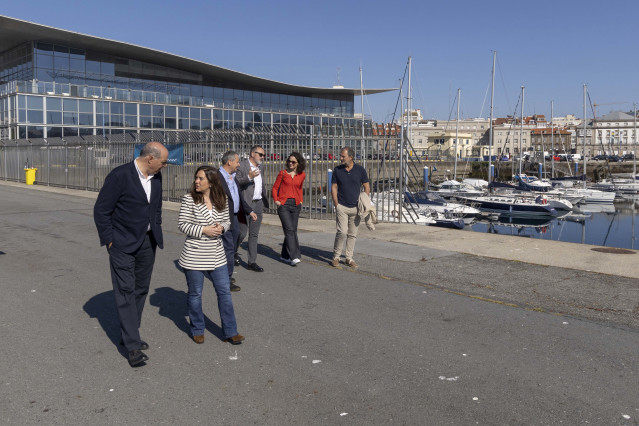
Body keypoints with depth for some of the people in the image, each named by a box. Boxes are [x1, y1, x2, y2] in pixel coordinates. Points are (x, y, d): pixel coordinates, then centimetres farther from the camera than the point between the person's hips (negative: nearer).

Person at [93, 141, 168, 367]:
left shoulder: (156, 177, 3)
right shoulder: (119, 176, -17)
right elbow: (101, 210, -12)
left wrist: (156, 232, 12)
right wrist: (109, 240, -11)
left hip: (147, 242, 7)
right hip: (123, 244, -7)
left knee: (141, 289, 13)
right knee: (126, 291, -5)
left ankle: (128, 335, 27)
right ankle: (133, 346, -2)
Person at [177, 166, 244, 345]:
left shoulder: (221, 200, 2)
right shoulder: (189, 199, -8)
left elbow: (227, 220, 13)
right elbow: (182, 224, -9)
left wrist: (221, 227, -10)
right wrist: (203, 230, -19)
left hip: (217, 255, 3)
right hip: (194, 256, -3)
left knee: (224, 291, 5)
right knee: (195, 294, 9)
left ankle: (230, 332, 16)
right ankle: (197, 330, 29)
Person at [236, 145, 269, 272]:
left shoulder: (261, 165, 14)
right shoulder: (241, 166, -10)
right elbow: (236, 182, -18)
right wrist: (248, 177, -30)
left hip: (258, 204, 7)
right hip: (245, 204, -7)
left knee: (254, 234, 8)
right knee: (242, 233, -3)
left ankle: (251, 262, 14)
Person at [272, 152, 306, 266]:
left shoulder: (302, 175, 8)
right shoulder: (282, 173, 0)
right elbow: (275, 188, 7)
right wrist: (276, 200, -4)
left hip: (296, 205, 4)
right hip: (283, 204, -4)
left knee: (293, 231, 7)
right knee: (289, 230, -13)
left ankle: (285, 255, 21)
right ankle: (294, 257, -16)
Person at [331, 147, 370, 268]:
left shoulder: (360, 170, 1)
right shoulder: (337, 170, 2)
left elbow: (367, 187, 6)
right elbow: (334, 187, 5)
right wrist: (336, 204, -4)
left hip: (356, 207, 1)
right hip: (341, 207, -1)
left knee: (352, 234, 7)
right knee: (342, 232, -12)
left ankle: (349, 258, 18)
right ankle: (336, 256, 5)